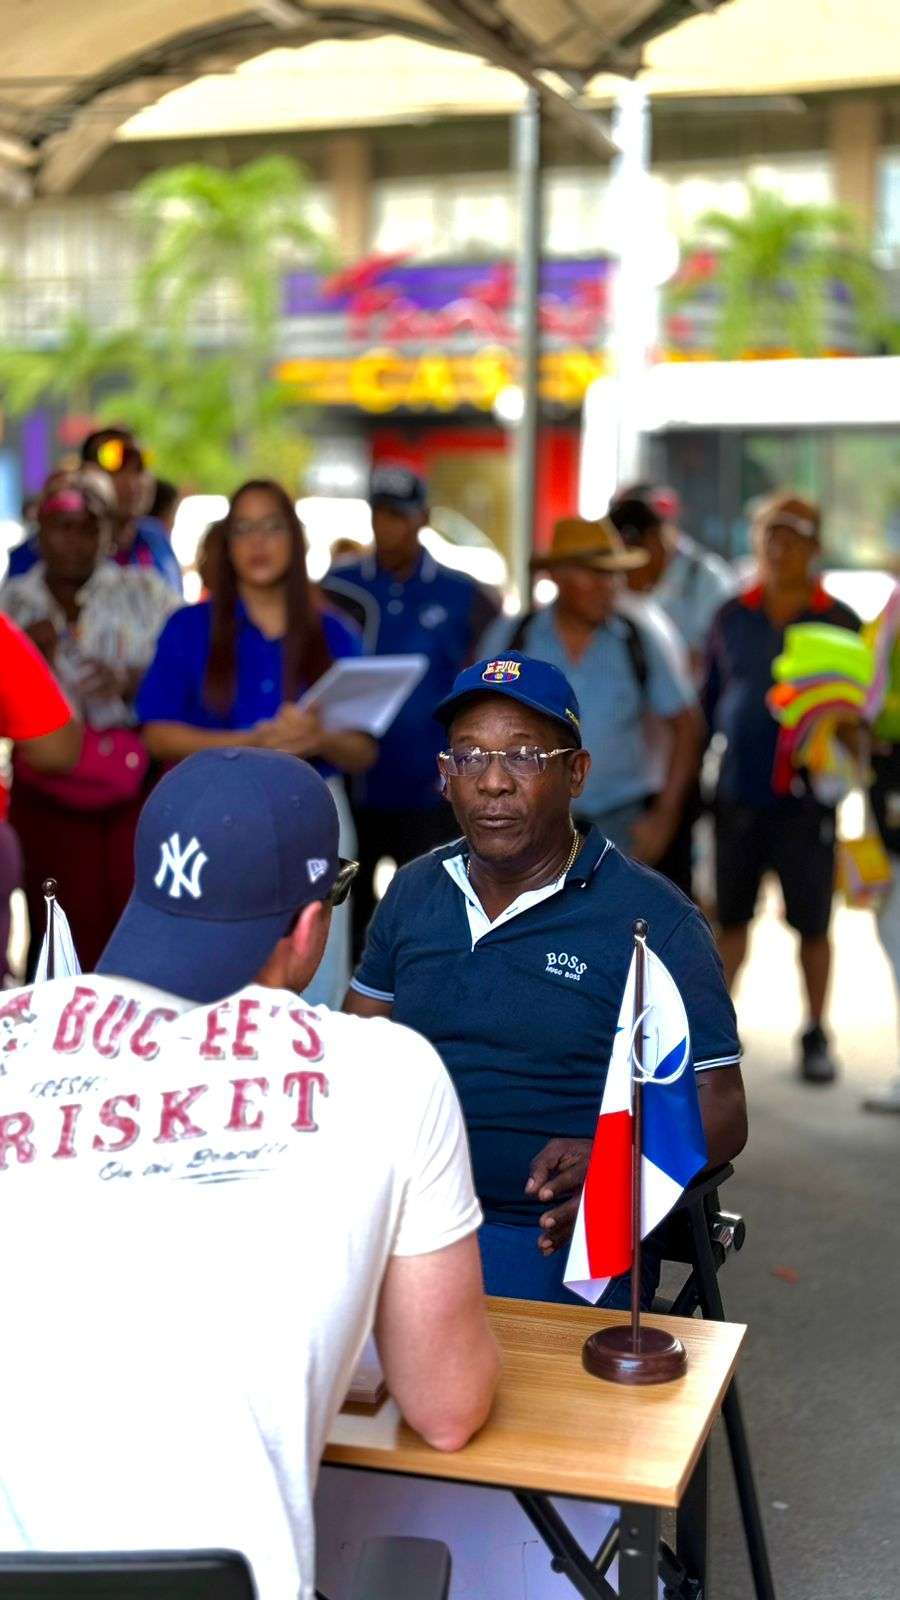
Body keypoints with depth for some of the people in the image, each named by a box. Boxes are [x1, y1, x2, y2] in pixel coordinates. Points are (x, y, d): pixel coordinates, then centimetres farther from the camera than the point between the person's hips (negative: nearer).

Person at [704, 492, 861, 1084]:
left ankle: (816, 1035, 23)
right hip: (738, 795, 2)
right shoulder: (733, 616, 5)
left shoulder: (840, 623, -3)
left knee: (812, 925, 7)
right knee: (731, 918, 11)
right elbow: (711, 699, 10)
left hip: (805, 800, -2)